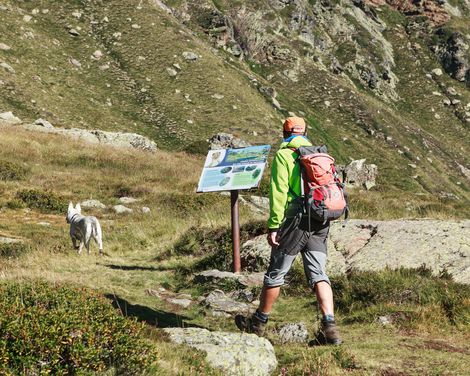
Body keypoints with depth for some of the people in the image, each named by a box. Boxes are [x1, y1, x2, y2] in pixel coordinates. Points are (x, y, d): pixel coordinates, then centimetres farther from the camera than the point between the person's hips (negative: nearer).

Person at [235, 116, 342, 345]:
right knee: (318, 274, 4)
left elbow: (279, 192, -11)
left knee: (276, 273, 8)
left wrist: (274, 226, -10)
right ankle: (329, 326, -8)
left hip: (295, 221, -5)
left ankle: (259, 322, 23)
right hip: (320, 223, 5)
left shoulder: (283, 155, -2)